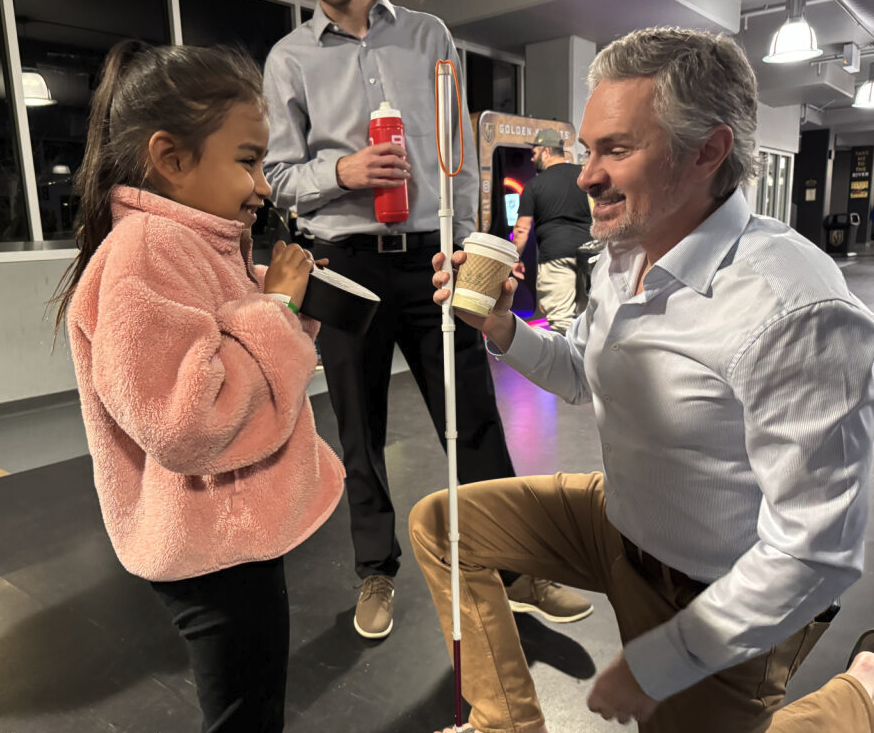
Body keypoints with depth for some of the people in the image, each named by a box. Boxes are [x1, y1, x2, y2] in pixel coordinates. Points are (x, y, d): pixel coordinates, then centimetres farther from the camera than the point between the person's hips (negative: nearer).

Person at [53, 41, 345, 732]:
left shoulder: (197, 243, 8)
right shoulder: (145, 250, -23)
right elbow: (182, 424, -31)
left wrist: (276, 298, 1)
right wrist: (276, 307, -22)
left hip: (240, 530, 9)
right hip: (218, 549, -9)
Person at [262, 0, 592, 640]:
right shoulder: (289, 58, 10)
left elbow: (462, 154, 13)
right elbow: (280, 176, 6)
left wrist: (465, 245, 7)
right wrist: (343, 170, -14)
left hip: (432, 256, 1)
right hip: (346, 262, 0)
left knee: (475, 419, 3)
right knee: (361, 430, 8)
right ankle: (377, 572, 27)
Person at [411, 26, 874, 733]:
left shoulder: (795, 309, -31)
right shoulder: (620, 260, -5)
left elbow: (814, 555, -28)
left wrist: (652, 666, -20)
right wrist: (501, 327, -9)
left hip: (726, 609, -7)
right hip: (619, 518, 8)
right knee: (438, 522, 6)